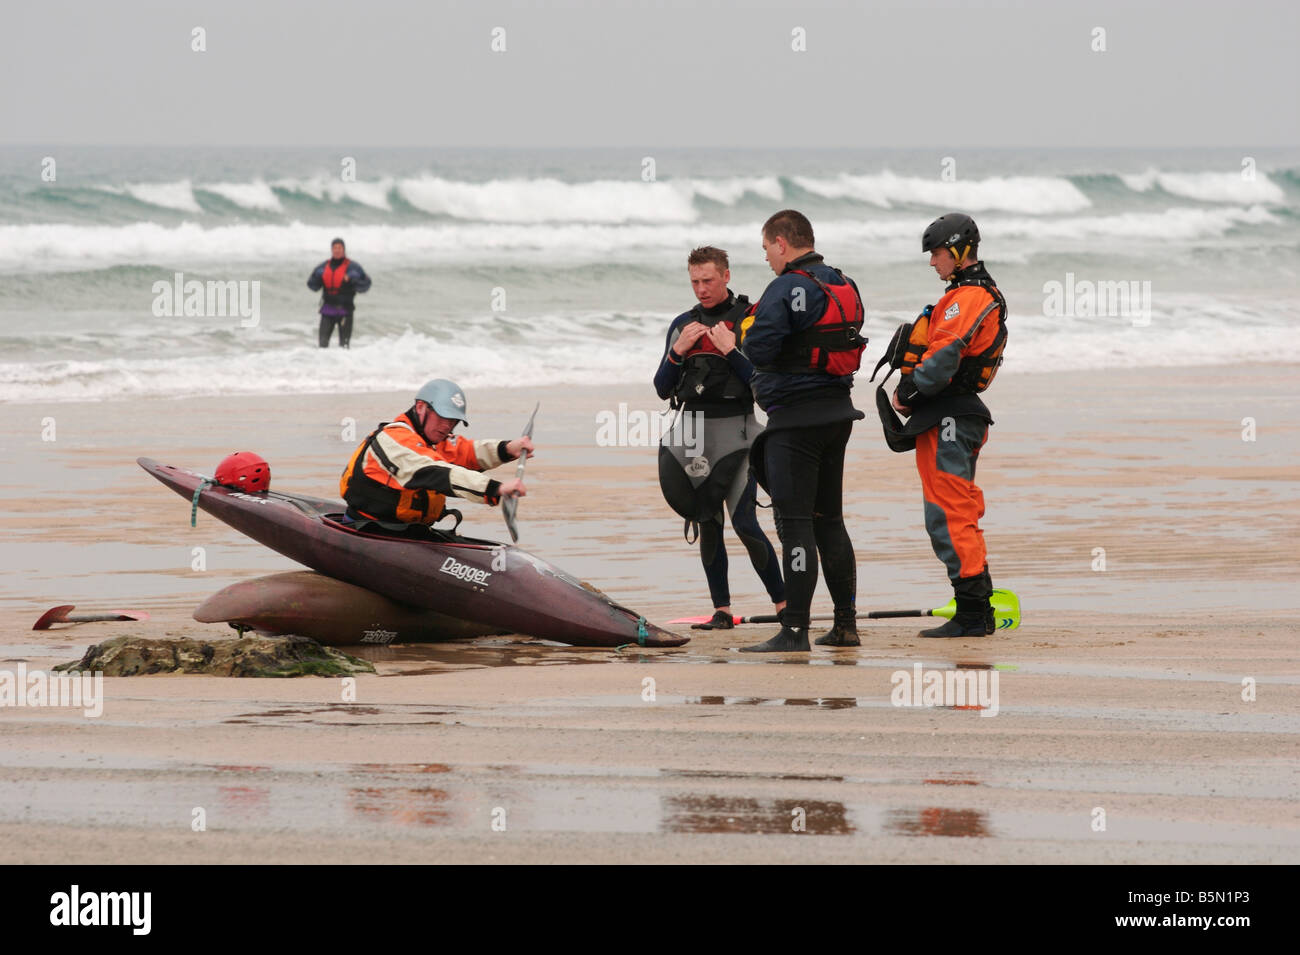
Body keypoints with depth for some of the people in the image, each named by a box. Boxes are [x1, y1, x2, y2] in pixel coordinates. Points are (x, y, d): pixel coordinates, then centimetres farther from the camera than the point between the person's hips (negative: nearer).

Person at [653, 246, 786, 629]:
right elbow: (662, 389, 11)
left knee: (744, 523, -13)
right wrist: (678, 351, -4)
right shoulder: (682, 325, 13)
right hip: (691, 432, 5)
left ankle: (782, 603, -4)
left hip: (735, 429, -5)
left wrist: (731, 350, -16)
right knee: (707, 523, 4)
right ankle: (721, 611, 9)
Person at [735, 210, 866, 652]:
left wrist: (747, 329, 0)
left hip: (795, 418, -8)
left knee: (794, 525, -7)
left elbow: (757, 350, -21)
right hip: (838, 412, 8)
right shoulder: (844, 286, 11)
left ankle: (794, 631, -10)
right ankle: (845, 623, 19)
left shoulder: (786, 289, -16)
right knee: (829, 520, 16)